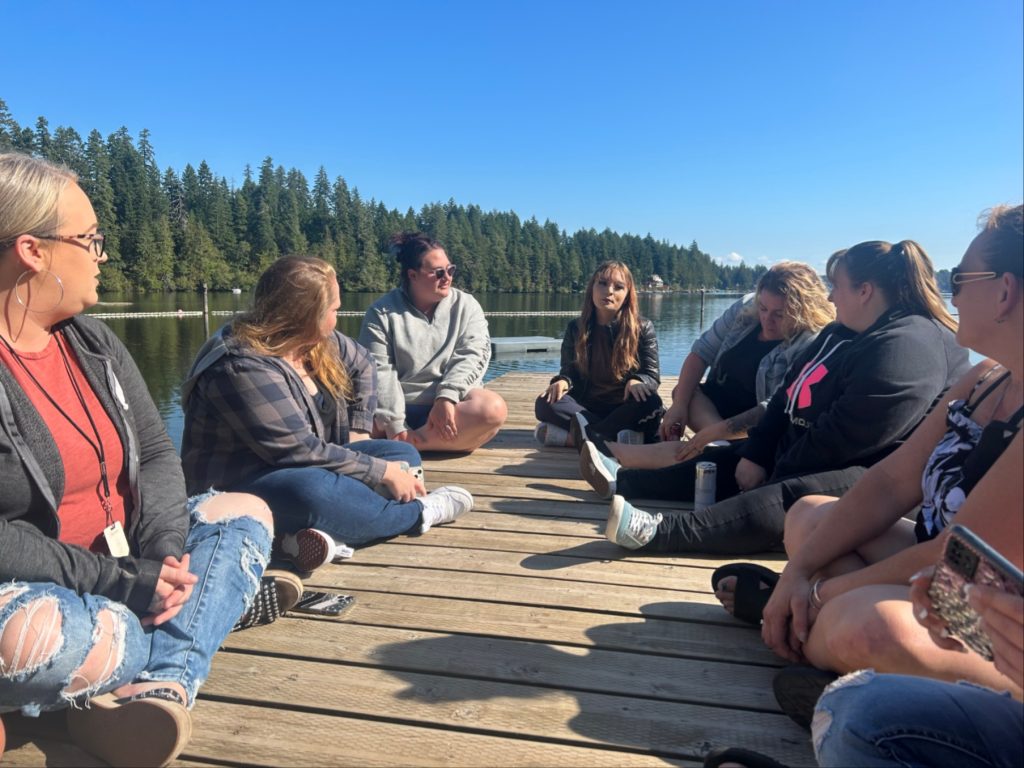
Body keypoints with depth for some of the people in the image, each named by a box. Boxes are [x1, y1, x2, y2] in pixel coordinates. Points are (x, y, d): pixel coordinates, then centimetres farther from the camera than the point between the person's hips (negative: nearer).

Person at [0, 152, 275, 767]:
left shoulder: (94, 343, 4)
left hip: (122, 560, 8)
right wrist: (118, 583, -23)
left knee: (245, 513, -1)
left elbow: (156, 455, 1)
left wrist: (164, 551, -15)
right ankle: (226, 599, -10)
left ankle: (163, 684, -22)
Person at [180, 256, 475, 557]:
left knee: (403, 454, -2)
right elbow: (301, 452, -28)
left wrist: (359, 430, 8)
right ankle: (419, 512, -15)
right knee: (313, 492, -40)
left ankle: (327, 530, -28)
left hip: (312, 466, 9)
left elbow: (362, 365, 20)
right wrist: (384, 471, -24)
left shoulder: (320, 343, -1)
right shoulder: (243, 367, -26)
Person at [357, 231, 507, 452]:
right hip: (397, 407, -2)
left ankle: (407, 444, -29)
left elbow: (472, 355, -8)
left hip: (451, 403, 2)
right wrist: (394, 425, -22)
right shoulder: (382, 311, -1)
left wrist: (446, 397, -24)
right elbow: (378, 370, -10)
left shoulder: (466, 306, 6)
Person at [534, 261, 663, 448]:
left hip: (625, 408, -1)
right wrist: (563, 381, -21)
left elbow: (652, 375, -2)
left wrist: (637, 382, -27)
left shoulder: (643, 328, -1)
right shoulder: (575, 327, 5)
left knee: (651, 404, -34)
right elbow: (569, 370, 5)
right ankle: (623, 436, -34)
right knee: (545, 404, -27)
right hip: (587, 407, 2)